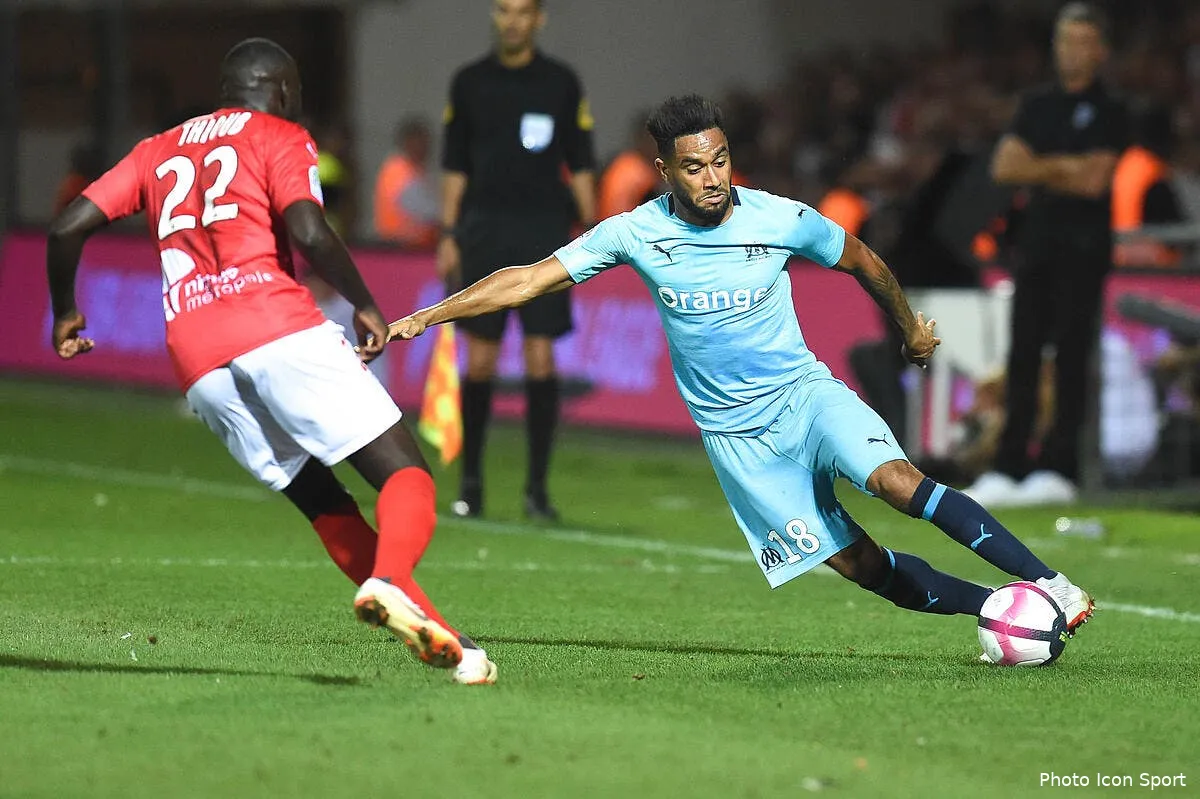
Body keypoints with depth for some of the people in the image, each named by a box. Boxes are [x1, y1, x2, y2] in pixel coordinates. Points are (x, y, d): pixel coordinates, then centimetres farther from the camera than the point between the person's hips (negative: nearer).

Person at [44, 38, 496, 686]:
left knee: (323, 504, 13)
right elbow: (309, 233, -9)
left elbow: (67, 229, 19)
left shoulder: (158, 152, 26)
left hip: (197, 366, 5)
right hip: (279, 330, -5)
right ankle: (390, 579, -37)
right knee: (405, 474, -6)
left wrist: (64, 312, 34)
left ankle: (440, 639, 2)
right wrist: (366, 306, 3)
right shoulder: (281, 139, 10)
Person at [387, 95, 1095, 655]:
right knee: (858, 564, -8)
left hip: (805, 392, -1)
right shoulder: (636, 233, -9)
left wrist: (912, 326, 24)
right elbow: (529, 281, -7)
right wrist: (421, 317, -12)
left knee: (896, 479, -29)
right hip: (736, 433, 1)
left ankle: (1049, 583, -27)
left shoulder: (783, 219, -9)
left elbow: (862, 262, 11)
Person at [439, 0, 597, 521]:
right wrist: (448, 236, 3)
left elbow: (580, 165, 6)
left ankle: (537, 488, 0)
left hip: (544, 231, -1)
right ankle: (470, 482, 12)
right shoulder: (469, 83, 7)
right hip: (484, 231, 1)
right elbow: (455, 166, 10)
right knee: (479, 360, 0)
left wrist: (590, 233, -2)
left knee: (540, 357, -6)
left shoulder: (561, 83, 4)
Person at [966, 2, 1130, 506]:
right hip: (1037, 239, 5)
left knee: (1071, 356, -8)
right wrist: (1062, 166, -6)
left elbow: (1094, 181, -11)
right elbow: (1004, 166, 5)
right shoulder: (1037, 106, 16)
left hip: (1084, 245, -5)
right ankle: (1009, 469, 3)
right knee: (1023, 355, 2)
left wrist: (1036, 170, -1)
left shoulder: (1108, 113, 0)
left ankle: (1059, 469, -7)